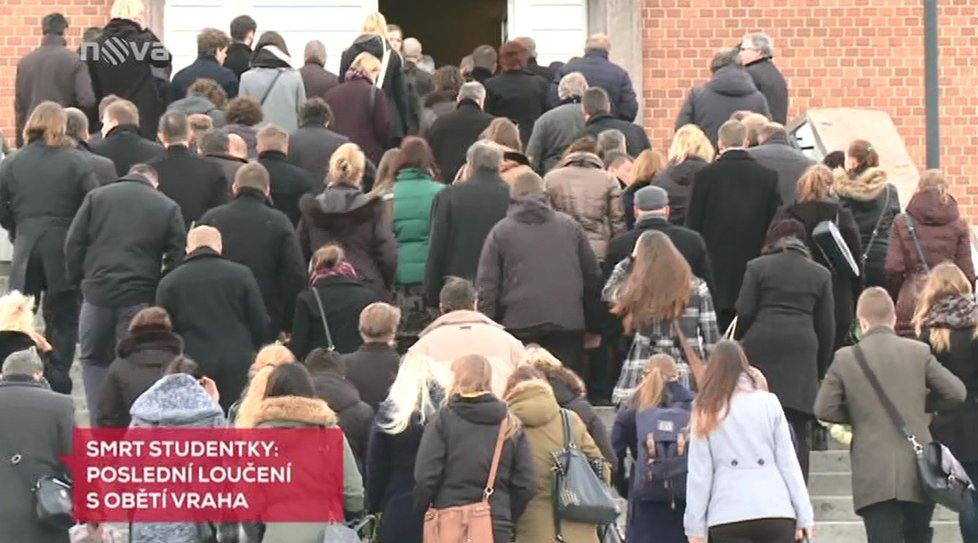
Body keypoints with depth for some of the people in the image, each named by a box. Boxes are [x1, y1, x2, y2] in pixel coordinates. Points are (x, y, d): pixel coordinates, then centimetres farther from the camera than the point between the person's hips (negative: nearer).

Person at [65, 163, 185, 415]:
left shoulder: (96, 197, 8)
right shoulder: (168, 208, 5)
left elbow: (74, 243, 4)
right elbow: (177, 256, -1)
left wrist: (76, 280, 13)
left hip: (98, 291, 1)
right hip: (140, 297, -1)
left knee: (94, 359, 13)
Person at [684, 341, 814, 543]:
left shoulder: (706, 413, 5)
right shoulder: (768, 403, 8)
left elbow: (699, 474, 4)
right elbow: (788, 461, 6)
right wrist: (804, 515, 8)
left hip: (727, 514, -1)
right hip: (775, 510, 1)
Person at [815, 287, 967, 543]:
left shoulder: (845, 358, -1)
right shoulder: (919, 352, 1)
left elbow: (824, 409, -1)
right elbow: (956, 392, 3)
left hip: (873, 477, -2)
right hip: (918, 473, 2)